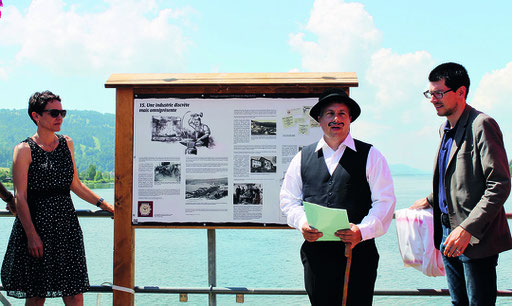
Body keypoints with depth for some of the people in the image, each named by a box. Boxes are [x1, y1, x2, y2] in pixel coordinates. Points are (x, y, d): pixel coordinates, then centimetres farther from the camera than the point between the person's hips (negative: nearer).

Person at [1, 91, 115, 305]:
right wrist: (31, 235, -15)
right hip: (37, 222, -5)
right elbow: (20, 197, -9)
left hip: (66, 223, 5)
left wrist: (105, 205, 14)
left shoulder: (67, 144, 11)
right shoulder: (24, 150, -6)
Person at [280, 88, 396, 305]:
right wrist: (302, 223, -6)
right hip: (315, 253, 2)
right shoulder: (303, 158, 13)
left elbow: (385, 201, -1)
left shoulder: (370, 156, 5)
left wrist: (363, 230, -17)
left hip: (357, 252, -2)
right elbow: (289, 199, 14)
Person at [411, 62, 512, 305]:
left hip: (477, 238, -9)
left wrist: (467, 229, -24)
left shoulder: (481, 125, -15)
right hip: (449, 233, 9)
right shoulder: (445, 128, 14)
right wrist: (431, 200, 22)